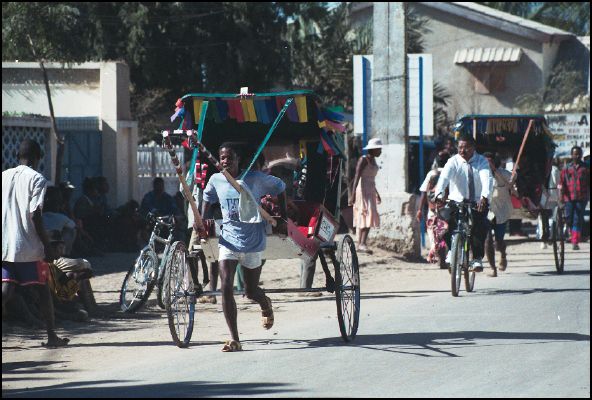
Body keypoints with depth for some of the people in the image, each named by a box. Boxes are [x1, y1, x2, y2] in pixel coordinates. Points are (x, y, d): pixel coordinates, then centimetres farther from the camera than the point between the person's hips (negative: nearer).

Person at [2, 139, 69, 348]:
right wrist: (47, 244, -8)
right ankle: (52, 336, 11)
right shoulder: (36, 179, -7)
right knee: (42, 289, 7)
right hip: (29, 246, -5)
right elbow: (34, 215, -14)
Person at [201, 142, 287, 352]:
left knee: (251, 291, 8)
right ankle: (234, 340, -12)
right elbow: (207, 197, 20)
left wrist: (282, 219, 1)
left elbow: (280, 187, 3)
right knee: (226, 286, -14)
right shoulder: (216, 180, -1)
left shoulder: (254, 178, -10)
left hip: (252, 242, -2)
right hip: (227, 241, 2)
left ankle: (266, 305, 48)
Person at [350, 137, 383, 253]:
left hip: (371, 191, 9)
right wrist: (354, 193, -25)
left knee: (364, 219, 7)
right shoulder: (363, 160, -11)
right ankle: (362, 244, -27)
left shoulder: (373, 160, 15)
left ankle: (360, 245, 8)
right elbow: (357, 176, -18)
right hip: (362, 190, -9)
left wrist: (376, 193, 31)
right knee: (368, 215, -19)